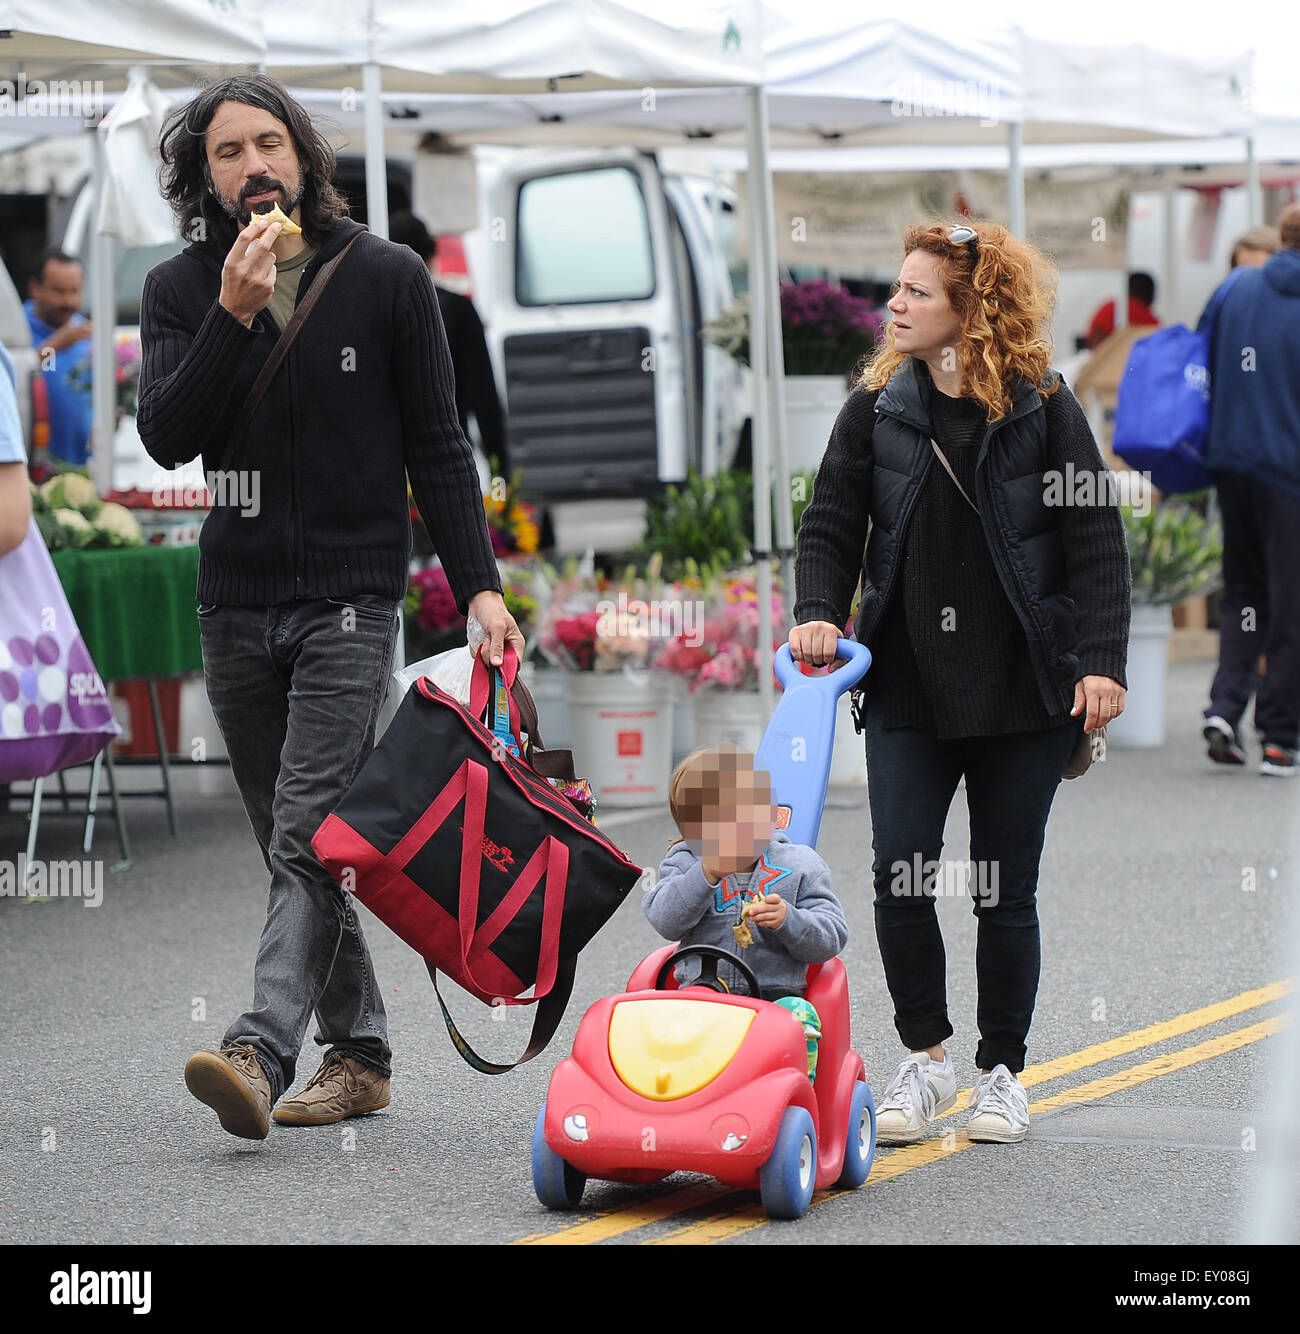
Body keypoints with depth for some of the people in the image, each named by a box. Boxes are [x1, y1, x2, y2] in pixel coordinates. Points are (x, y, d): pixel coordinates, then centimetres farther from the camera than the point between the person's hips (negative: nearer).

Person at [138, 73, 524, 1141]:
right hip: (235, 604, 4)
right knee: (292, 846, 8)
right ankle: (358, 1054, 18)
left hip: (350, 600, -4)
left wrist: (479, 586, -5)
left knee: (310, 835, -17)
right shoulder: (180, 292, 5)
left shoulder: (386, 278, 0)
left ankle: (261, 1051, -28)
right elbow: (166, 435, -10)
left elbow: (437, 446, 2)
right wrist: (235, 316, -21)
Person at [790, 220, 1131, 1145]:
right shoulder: (877, 410, 5)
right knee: (900, 875, -7)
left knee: (1007, 888, 5)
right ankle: (925, 1055, 11)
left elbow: (1097, 541, -2)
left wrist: (1101, 662, -9)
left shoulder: (1043, 410, -2)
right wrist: (819, 615, -8)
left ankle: (1002, 1070, 19)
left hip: (1023, 687, -2)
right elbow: (832, 526, 9)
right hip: (908, 686, 2)